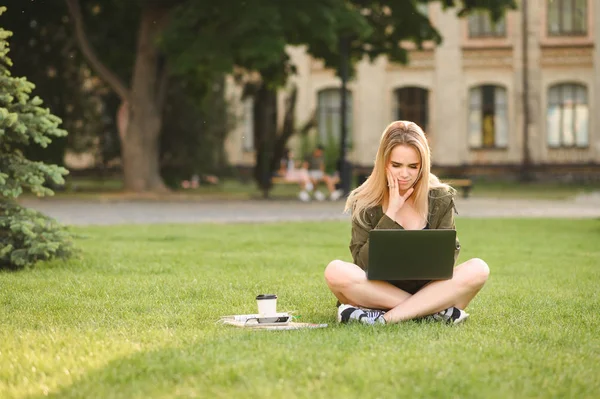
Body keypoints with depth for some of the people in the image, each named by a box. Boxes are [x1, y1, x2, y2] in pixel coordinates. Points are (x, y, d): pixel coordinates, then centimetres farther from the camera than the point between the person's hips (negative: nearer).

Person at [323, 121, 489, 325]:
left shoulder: (441, 198, 0)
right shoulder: (365, 202, -4)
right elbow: (362, 263, -13)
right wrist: (391, 214, -18)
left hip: (427, 289, 1)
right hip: (378, 291, -1)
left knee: (477, 269, -25)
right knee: (336, 271, -31)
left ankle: (384, 318, -29)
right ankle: (435, 310, -29)